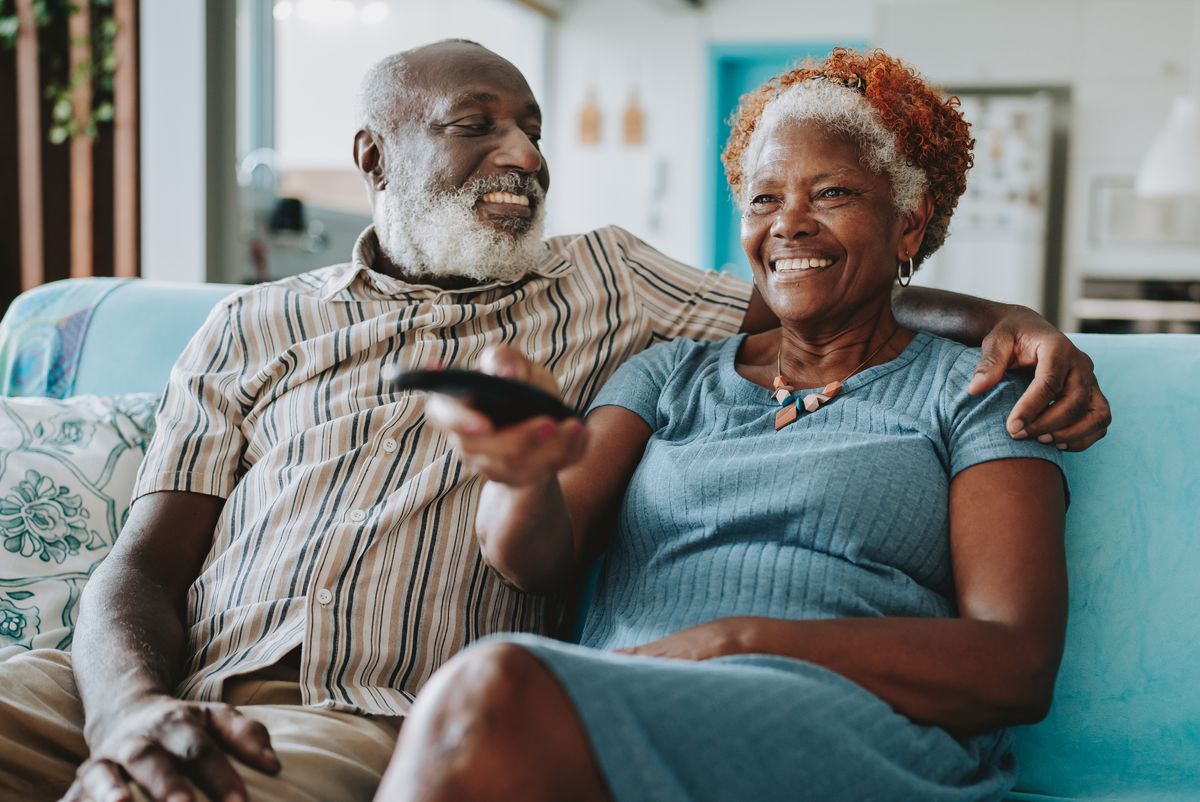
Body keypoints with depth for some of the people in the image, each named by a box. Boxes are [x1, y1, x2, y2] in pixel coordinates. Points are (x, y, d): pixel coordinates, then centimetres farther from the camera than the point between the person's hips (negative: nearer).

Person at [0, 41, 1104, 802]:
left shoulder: (600, 283, 18)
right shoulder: (255, 328, 16)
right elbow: (143, 563, 8)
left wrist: (1002, 322, -5)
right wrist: (132, 709, -15)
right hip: (169, 686, 2)